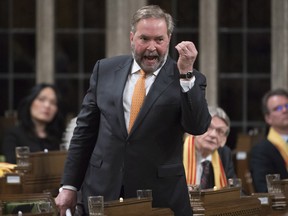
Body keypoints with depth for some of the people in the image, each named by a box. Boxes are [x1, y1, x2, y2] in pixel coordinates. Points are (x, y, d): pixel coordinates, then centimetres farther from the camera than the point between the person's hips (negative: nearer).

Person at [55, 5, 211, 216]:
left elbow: (198, 127, -14)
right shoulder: (106, 70, 7)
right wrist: (69, 185, 7)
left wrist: (186, 73, -21)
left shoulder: (189, 80, -1)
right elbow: (85, 129, 9)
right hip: (104, 191, 2)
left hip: (160, 196, -2)